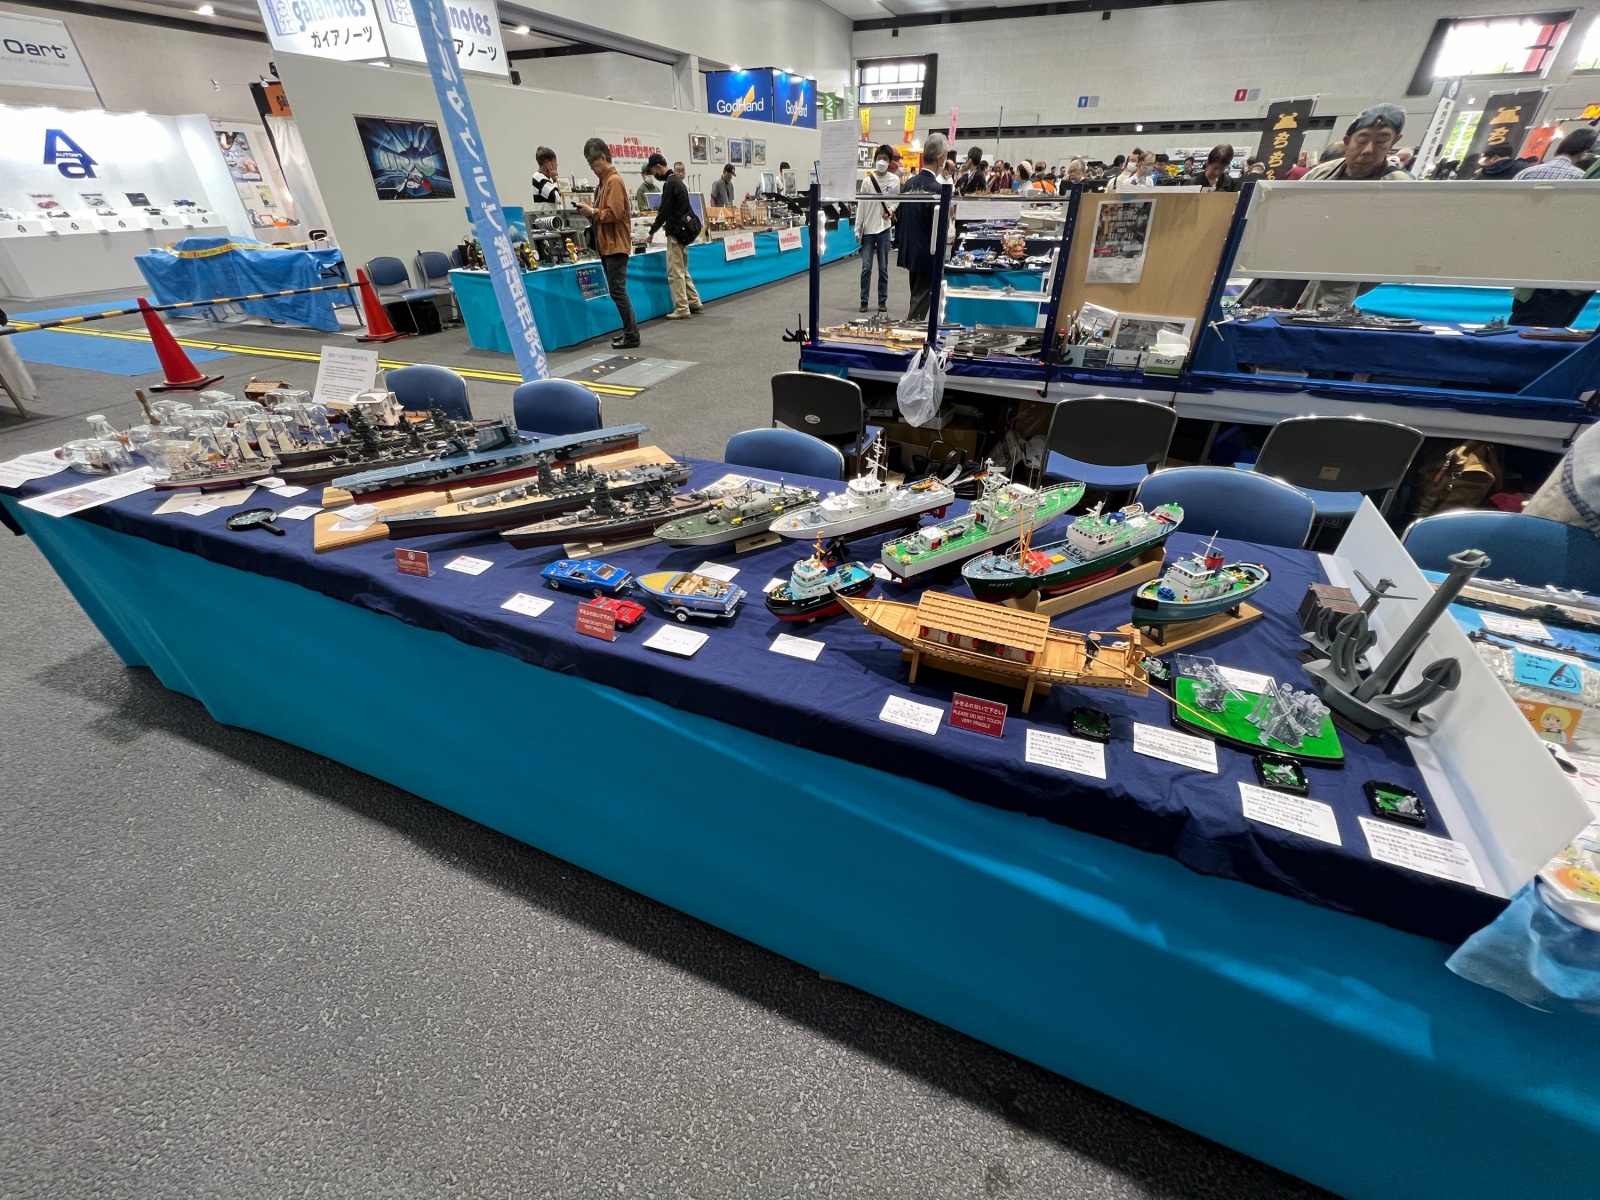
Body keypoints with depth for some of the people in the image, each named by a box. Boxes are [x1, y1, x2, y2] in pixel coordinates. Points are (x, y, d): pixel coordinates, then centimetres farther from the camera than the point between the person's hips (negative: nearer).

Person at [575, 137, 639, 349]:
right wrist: (591, 212, 2)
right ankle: (629, 331, 17)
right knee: (618, 291, 11)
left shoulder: (614, 181, -12)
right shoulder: (604, 180, 16)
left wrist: (593, 212, -10)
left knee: (618, 291, -9)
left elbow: (614, 213, -20)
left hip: (616, 245, -10)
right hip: (608, 245, 10)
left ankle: (632, 335, -5)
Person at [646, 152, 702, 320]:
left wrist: (652, 231, -6)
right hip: (683, 229, 10)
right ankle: (694, 302, 20)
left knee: (675, 272, -8)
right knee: (682, 270, 16)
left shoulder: (670, 183, -15)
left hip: (676, 232, -10)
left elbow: (665, 211, -16)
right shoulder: (676, 180, 16)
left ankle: (682, 309, -7)